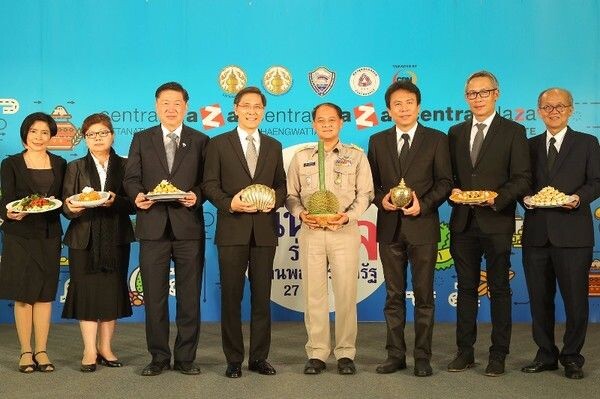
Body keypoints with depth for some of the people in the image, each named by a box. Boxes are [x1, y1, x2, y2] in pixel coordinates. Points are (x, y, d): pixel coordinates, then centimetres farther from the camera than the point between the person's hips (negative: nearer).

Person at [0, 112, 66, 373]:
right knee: (23, 294, 0)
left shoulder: (59, 164, 11)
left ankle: (41, 351, 10)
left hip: (49, 235, 2)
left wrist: (56, 203, -14)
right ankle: (26, 351, 8)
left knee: (45, 293, 3)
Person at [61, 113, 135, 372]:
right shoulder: (75, 167, 9)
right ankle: (90, 351, 4)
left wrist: (116, 201, -18)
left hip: (116, 239, 1)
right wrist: (72, 208, -20)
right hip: (84, 239, 0)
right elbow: (65, 206, 2)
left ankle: (105, 348, 14)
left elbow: (133, 204, 1)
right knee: (87, 291, -2)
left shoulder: (124, 166, 8)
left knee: (112, 292, 4)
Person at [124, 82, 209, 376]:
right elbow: (131, 177, 7)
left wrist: (197, 195, -15)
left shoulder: (200, 141, 10)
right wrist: (137, 195, -13)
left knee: (189, 295, 3)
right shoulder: (142, 139, 13)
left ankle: (185, 357, 13)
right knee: (154, 295, 5)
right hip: (153, 226, 1)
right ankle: (159, 357, 16)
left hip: (188, 226, -1)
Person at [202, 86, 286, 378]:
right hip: (232, 230, -2)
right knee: (231, 297, 2)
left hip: (265, 230, 3)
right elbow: (209, 185, 0)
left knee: (262, 296, 7)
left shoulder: (273, 146, 14)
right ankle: (234, 359, 12)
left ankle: (259, 357, 16)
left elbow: (281, 185, 14)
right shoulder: (219, 144, 5)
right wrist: (229, 203, -16)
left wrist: (275, 199, -7)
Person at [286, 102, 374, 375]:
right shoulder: (301, 157, 13)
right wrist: (301, 214, -7)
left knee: (346, 294, -2)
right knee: (313, 294, 2)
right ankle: (317, 353, 9)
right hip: (310, 231, 1)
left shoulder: (356, 156, 8)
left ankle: (345, 353, 7)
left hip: (344, 231, -1)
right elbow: (291, 194, 12)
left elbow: (365, 193, 3)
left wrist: (348, 215, -12)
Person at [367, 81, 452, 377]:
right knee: (394, 295, 8)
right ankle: (395, 354, 16)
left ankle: (422, 356, 11)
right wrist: (381, 198, -9)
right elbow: (371, 182, 11)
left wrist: (423, 204, -14)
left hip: (422, 225, -2)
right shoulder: (377, 141, 11)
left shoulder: (436, 140, 3)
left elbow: (445, 182, 0)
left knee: (423, 295, 3)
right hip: (389, 227, 2)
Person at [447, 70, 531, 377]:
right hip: (463, 222, 4)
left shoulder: (513, 132, 0)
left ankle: (498, 355, 13)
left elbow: (522, 178, -5)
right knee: (466, 288, 10)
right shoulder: (456, 133, 13)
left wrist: (498, 197, -20)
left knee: (499, 289, 4)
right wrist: (453, 191, -6)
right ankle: (464, 352, 19)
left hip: (497, 222, -4)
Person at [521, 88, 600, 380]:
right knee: (539, 299, 9)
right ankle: (546, 355, 21)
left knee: (575, 298, -1)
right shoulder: (530, 145, 15)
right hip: (537, 232, 3)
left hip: (572, 233, -3)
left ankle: (571, 356, 14)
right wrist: (526, 198, -8)